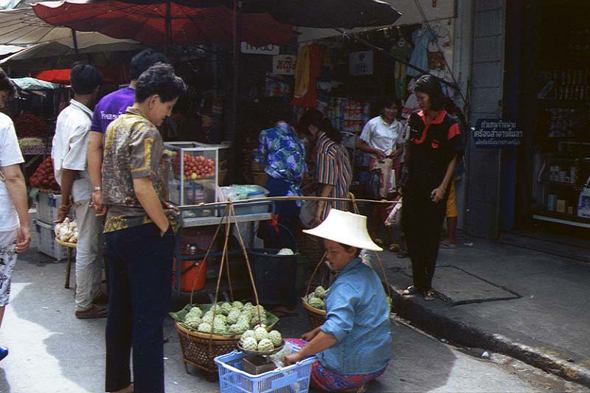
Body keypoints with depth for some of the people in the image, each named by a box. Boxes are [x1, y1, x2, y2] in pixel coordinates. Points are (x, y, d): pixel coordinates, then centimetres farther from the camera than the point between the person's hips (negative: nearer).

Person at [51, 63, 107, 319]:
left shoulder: (65, 114, 6)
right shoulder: (83, 124, -23)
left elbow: (56, 155, 13)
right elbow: (70, 167, -23)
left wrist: (66, 197, 20)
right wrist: (65, 202, -16)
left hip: (79, 190, 9)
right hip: (86, 191, -9)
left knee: (94, 244, 21)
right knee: (88, 248, 1)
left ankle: (93, 292, 34)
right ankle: (84, 305, 12)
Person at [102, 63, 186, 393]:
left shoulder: (115, 126, 14)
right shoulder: (146, 131, -14)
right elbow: (143, 188, -22)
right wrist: (166, 227, -13)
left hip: (114, 227, 9)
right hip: (144, 232, -9)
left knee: (120, 312, 18)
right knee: (149, 317, -3)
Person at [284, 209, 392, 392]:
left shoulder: (345, 286, -25)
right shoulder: (366, 273, 7)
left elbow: (336, 330, -38)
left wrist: (300, 355, -32)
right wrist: (316, 332, 18)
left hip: (351, 370, -10)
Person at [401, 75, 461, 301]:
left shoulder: (449, 124, -7)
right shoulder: (414, 119, 7)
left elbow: (453, 159, -5)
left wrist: (442, 187, -12)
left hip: (434, 189, -4)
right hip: (413, 185, 4)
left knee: (431, 237, 2)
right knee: (412, 233, 6)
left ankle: (426, 285, 12)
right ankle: (418, 282, 17)